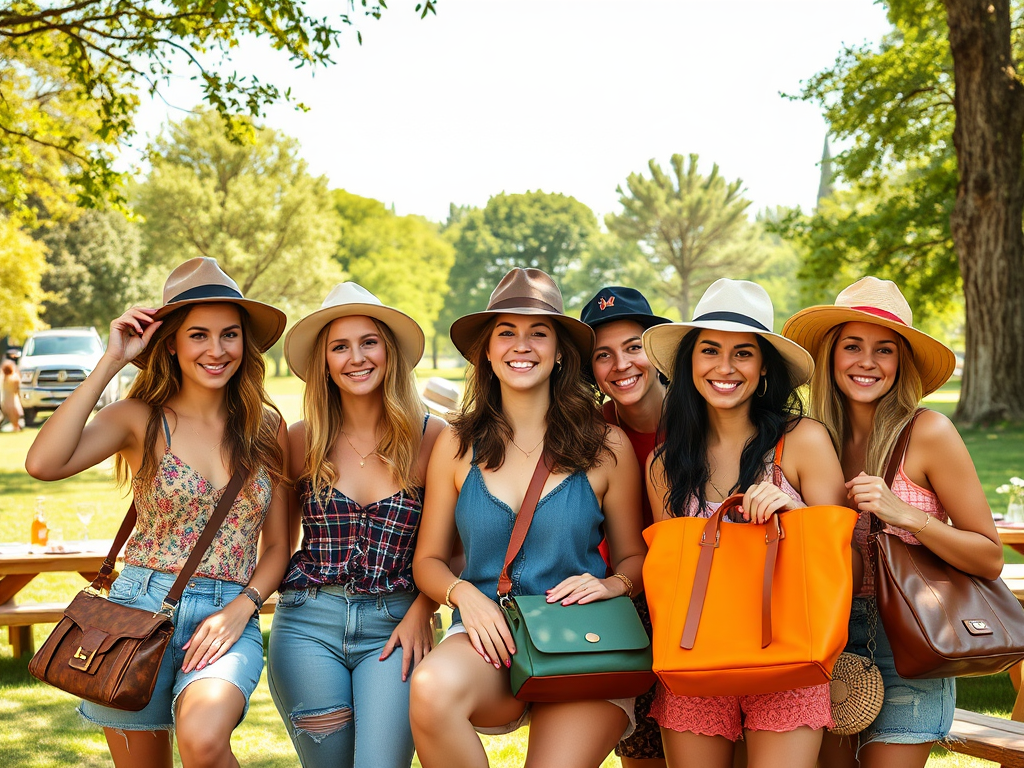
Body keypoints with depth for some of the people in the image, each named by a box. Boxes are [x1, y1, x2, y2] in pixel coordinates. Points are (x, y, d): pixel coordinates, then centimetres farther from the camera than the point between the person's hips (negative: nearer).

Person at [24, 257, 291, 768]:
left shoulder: (266, 429, 7)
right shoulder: (141, 419, 0)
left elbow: (277, 545, 12)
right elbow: (43, 463, -18)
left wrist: (241, 608, -7)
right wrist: (111, 361, -13)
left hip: (230, 618, 0)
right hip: (142, 609, 1)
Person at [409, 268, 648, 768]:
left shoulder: (606, 446, 6)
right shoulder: (456, 445, 9)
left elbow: (635, 557, 13)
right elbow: (428, 559, 14)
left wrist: (612, 585, -10)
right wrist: (464, 593, -8)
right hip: (488, 641, 1)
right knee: (432, 689, -34)